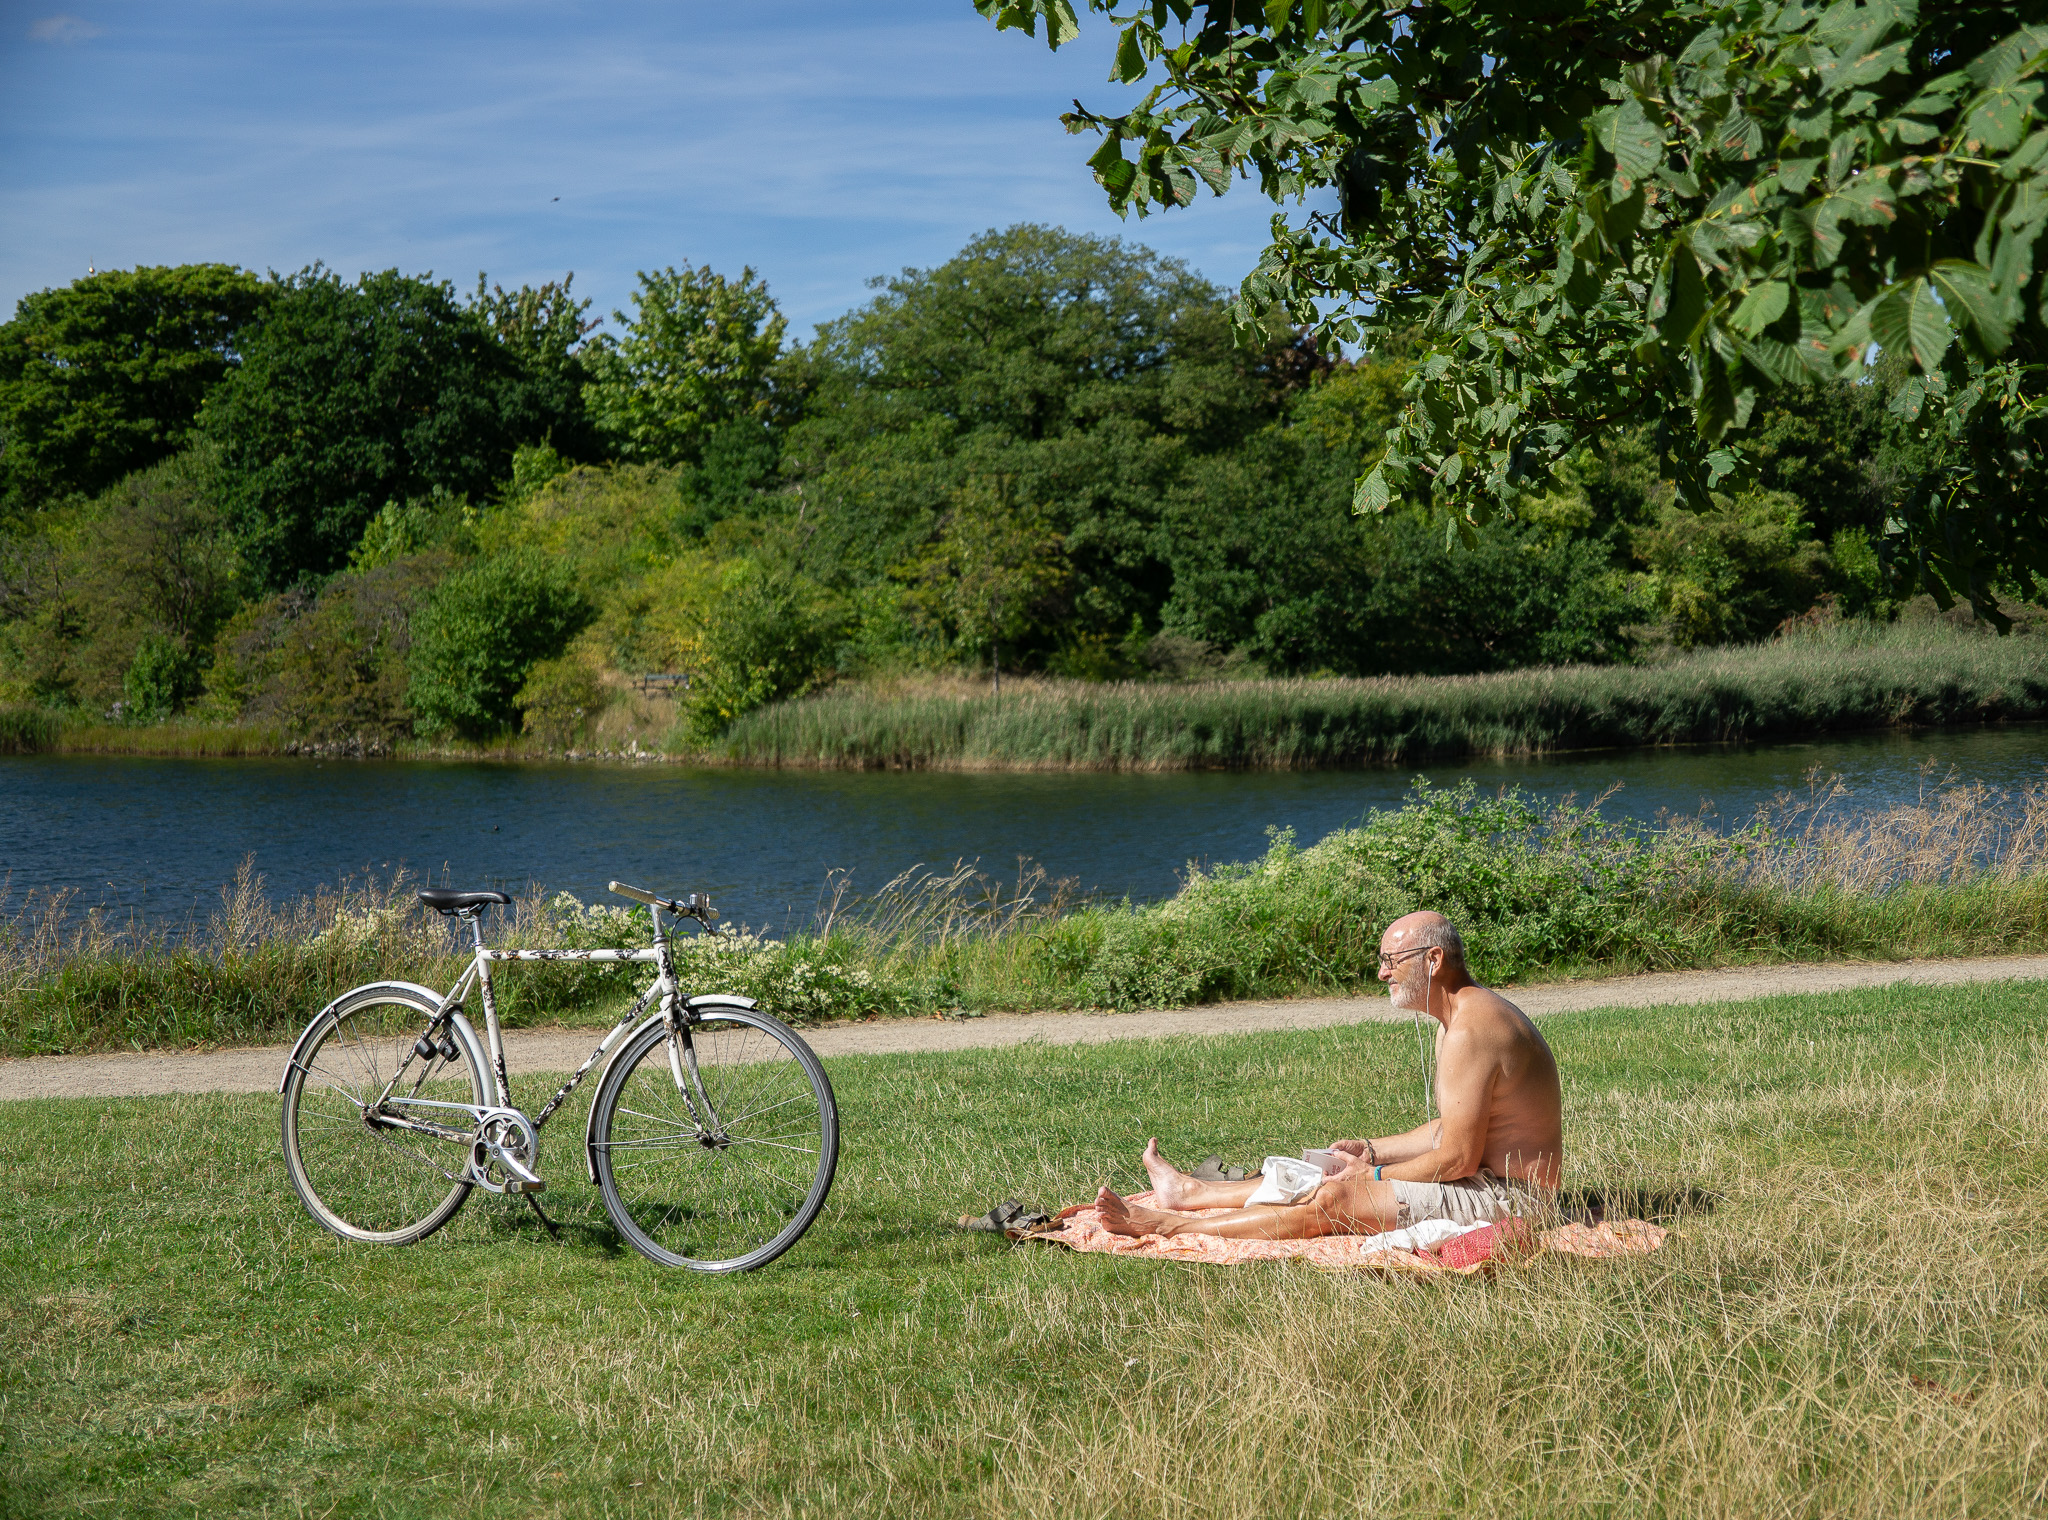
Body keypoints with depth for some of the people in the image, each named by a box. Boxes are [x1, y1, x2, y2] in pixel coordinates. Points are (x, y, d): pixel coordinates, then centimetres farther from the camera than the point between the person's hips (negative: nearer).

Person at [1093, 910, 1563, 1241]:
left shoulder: (1470, 1032, -23)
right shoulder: (1464, 1016, 12)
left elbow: (1458, 1158, -24)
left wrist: (1375, 1178, -11)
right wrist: (1371, 1151, 14)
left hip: (1504, 1197, -10)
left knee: (1336, 1200, -14)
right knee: (1329, 1173, 13)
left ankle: (1168, 1226, -9)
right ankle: (1189, 1191, 25)